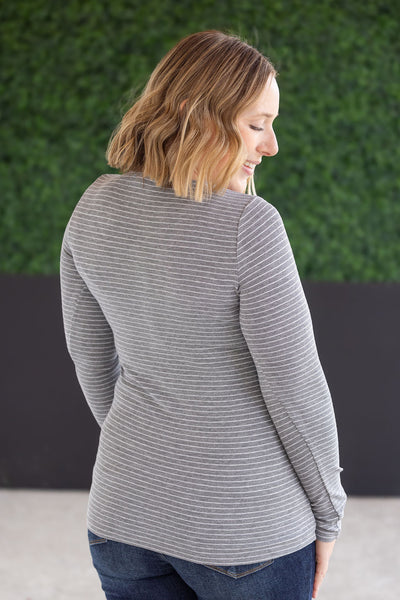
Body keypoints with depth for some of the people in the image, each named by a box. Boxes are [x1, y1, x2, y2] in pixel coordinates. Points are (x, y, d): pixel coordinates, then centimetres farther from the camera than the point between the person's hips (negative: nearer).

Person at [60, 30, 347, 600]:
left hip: (127, 510, 5)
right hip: (245, 523, -5)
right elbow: (295, 388, -17)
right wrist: (327, 510, -2)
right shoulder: (247, 225, -22)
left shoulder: (96, 207, -4)